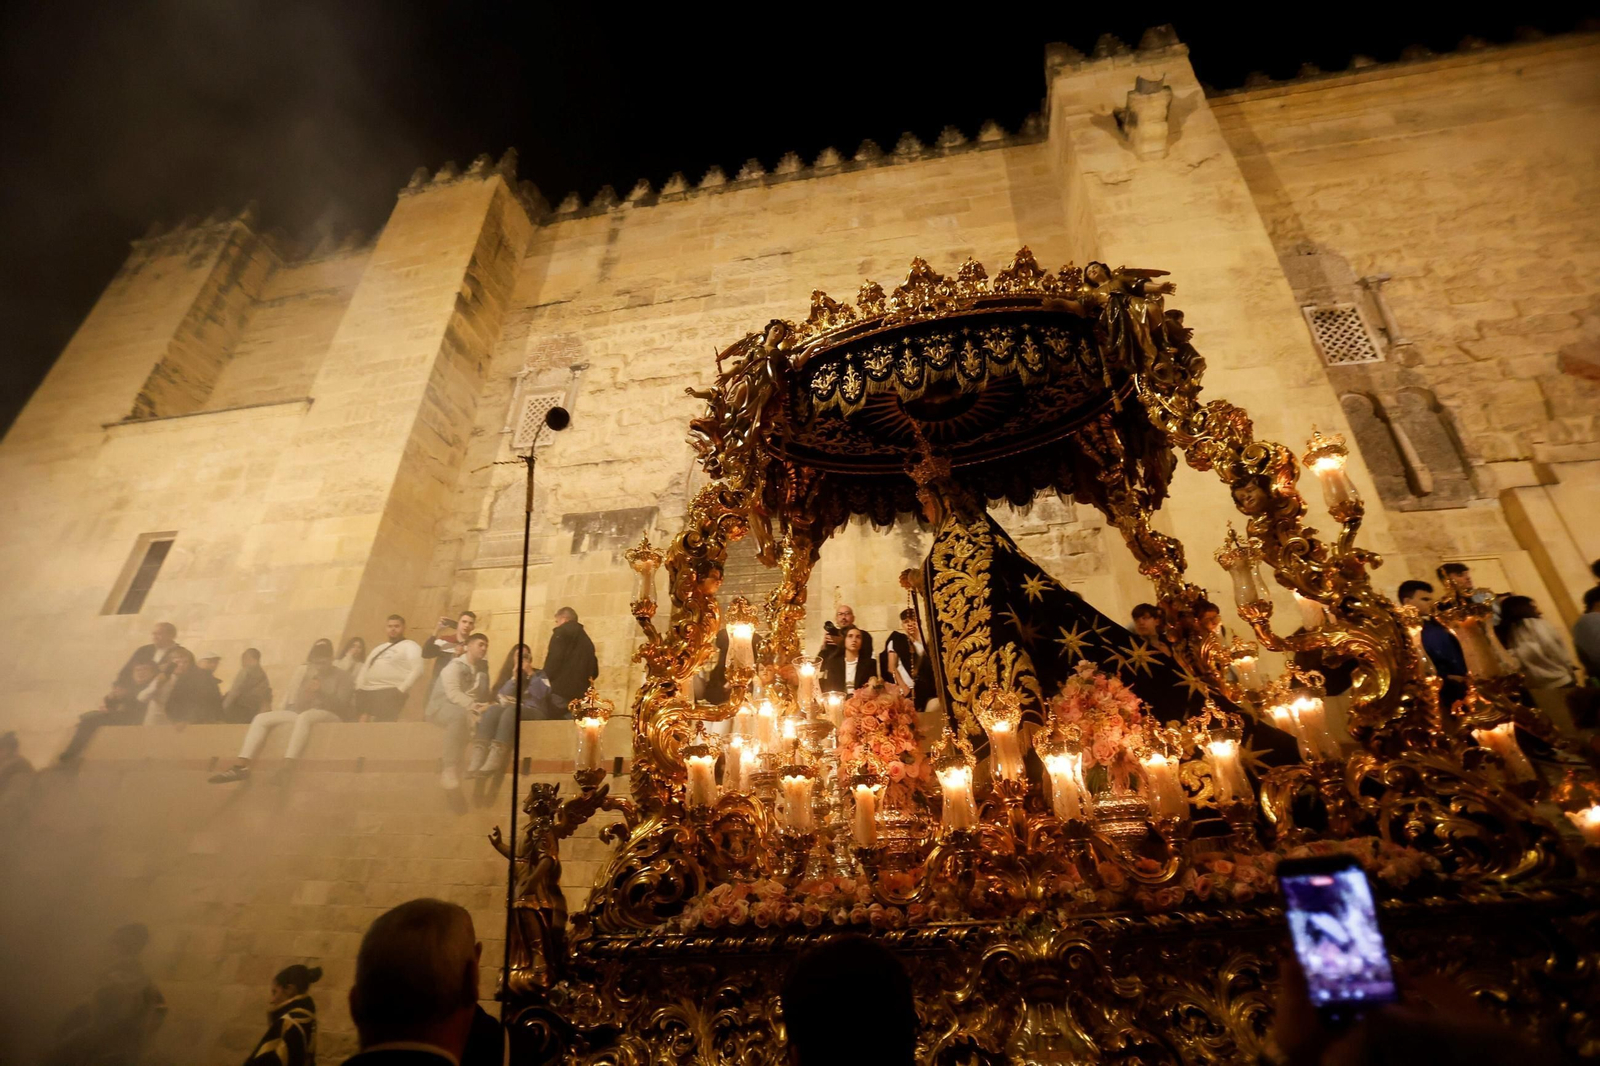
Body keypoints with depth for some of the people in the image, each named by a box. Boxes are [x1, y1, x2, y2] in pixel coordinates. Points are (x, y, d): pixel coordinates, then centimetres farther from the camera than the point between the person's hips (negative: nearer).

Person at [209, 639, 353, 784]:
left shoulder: (341, 676, 0)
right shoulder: (305, 671, 15)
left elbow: (342, 708, -10)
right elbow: (293, 700, 13)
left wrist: (321, 692, -20)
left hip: (329, 716, -6)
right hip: (301, 713, 7)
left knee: (304, 717, -40)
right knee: (261, 718, -11)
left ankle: (285, 768, -51)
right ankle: (240, 766, -24)